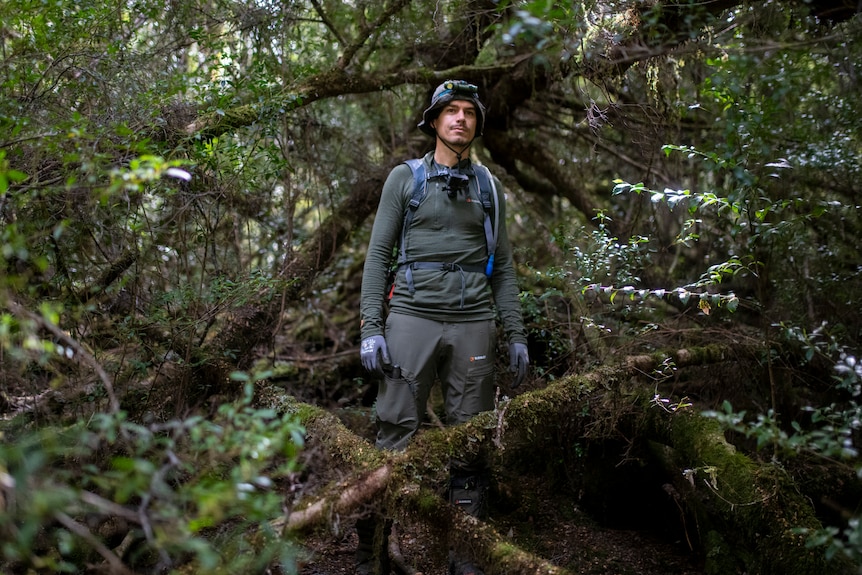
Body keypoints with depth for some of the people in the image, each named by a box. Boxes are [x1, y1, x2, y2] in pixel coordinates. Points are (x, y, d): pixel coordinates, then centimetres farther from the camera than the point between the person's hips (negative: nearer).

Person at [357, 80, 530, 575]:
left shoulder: (489, 188, 15)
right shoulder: (405, 177, 7)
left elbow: (504, 266, 15)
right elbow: (378, 254, 4)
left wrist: (517, 335, 8)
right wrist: (371, 327, -6)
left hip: (473, 324, 3)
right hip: (412, 316, -2)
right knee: (397, 437, -4)